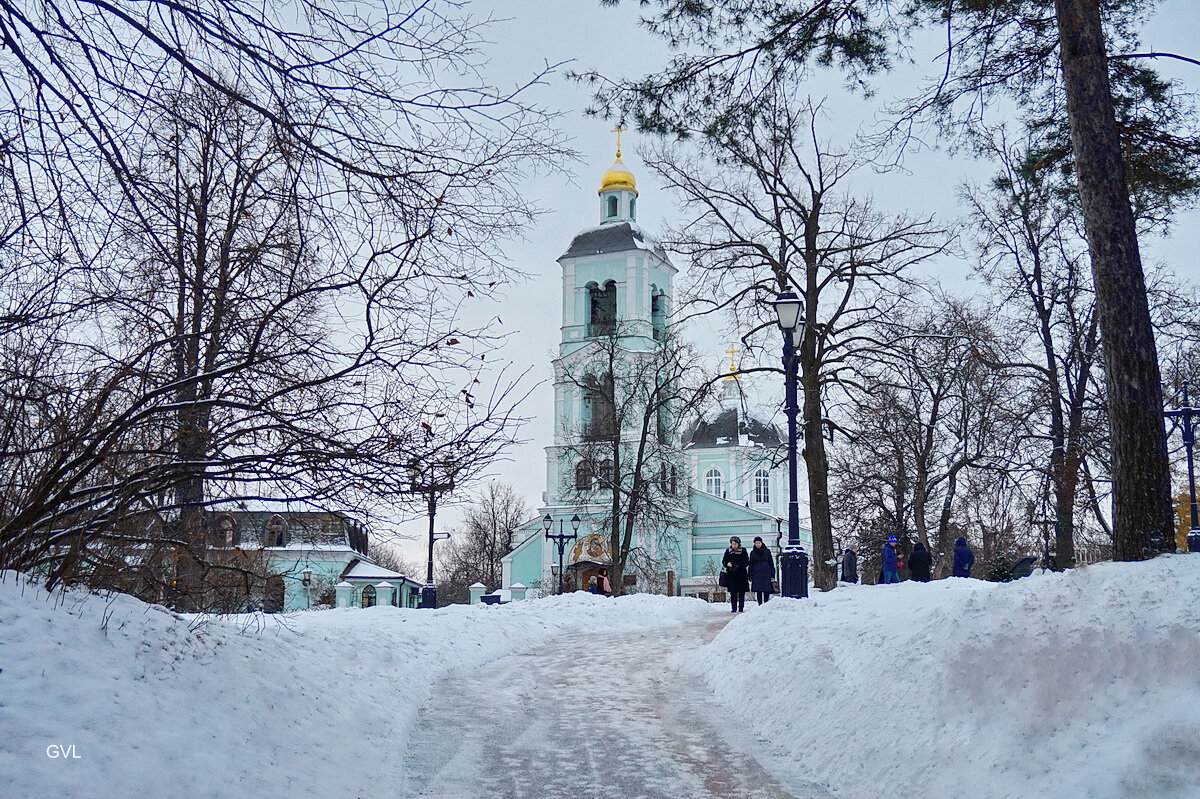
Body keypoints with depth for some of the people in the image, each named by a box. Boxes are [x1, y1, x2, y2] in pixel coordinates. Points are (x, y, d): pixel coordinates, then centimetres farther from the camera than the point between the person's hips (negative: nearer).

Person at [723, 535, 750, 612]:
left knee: (741, 592, -1)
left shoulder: (743, 551, 3)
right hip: (731, 574, 1)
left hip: (741, 574, -1)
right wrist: (727, 563, -10)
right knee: (733, 592, -2)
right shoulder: (728, 551, 8)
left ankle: (741, 608, 6)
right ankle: (733, 608, 1)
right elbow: (724, 561, 11)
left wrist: (739, 566, -12)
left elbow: (747, 562, 2)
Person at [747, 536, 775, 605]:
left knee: (767, 591, -5)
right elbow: (751, 565, 10)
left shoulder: (767, 551, 7)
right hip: (757, 574, 1)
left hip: (766, 574, -1)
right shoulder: (753, 553, 9)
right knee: (758, 591, -3)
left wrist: (772, 575, 1)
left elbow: (771, 563, 8)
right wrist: (750, 577, 4)